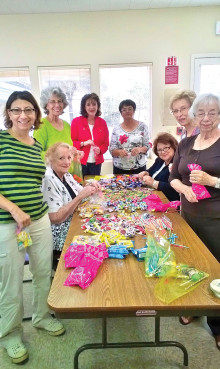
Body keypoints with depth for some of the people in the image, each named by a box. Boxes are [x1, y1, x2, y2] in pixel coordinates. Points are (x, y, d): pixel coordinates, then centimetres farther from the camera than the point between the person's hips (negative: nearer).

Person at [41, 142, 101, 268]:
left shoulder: (66, 175, 3)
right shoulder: (48, 180, -21)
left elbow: (80, 193, 18)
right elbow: (56, 218, -24)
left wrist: (90, 188, -5)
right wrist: (80, 196, -26)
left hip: (73, 224, 8)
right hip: (59, 237, -8)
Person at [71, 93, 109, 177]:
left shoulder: (102, 122, 7)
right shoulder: (76, 121, 0)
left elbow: (106, 143, 9)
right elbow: (71, 142, -1)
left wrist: (100, 149, -11)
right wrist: (83, 143, -17)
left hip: (96, 163, 3)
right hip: (80, 162, -2)